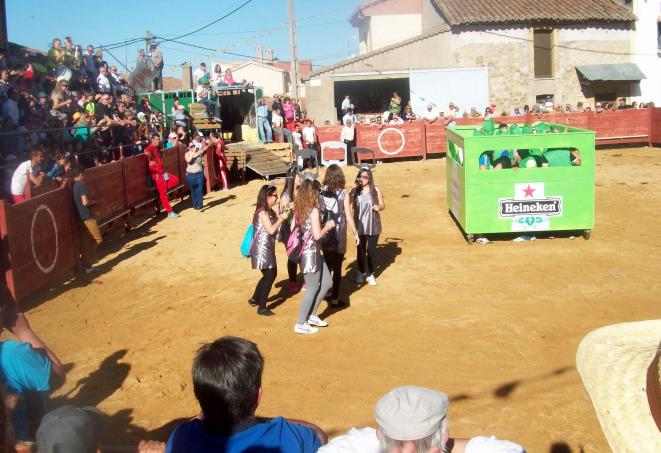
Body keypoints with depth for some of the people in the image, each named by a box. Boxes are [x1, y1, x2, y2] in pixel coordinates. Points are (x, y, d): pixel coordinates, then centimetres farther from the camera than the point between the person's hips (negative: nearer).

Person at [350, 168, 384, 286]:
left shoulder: (376, 190, -6)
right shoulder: (355, 191, -5)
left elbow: (383, 205, -2)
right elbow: (351, 206, 2)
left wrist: (378, 207, -21)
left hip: (373, 225, -1)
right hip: (360, 225, 1)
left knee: (371, 250, 5)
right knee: (361, 250, 11)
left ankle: (370, 274, 19)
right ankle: (361, 272, 30)